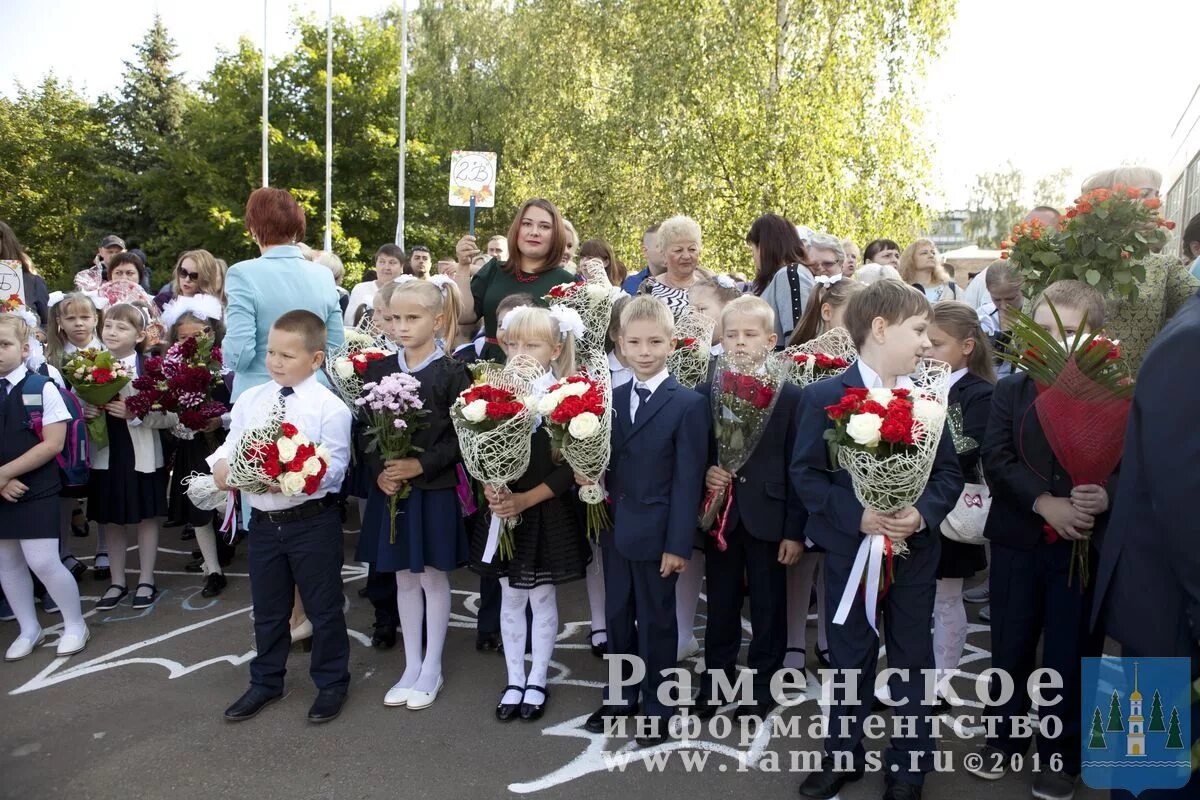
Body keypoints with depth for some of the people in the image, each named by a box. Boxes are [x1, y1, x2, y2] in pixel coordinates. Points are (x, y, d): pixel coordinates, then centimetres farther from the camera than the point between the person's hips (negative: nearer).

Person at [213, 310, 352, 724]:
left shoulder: (329, 406, -12)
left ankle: (331, 683, 29)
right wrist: (220, 463, -16)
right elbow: (231, 445, 5)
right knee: (267, 609, 20)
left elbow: (334, 468, -16)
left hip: (312, 520, -5)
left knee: (323, 608, 10)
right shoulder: (250, 400, 3)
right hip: (263, 519, 5)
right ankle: (265, 681, 40)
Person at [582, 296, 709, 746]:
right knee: (617, 615, 17)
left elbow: (687, 480, -14)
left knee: (656, 621, 9)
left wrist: (678, 543, -15)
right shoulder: (613, 399, 7)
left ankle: (657, 707, 26)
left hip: (656, 533, -5)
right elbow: (608, 463, 11)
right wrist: (586, 475, -10)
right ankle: (620, 695, 36)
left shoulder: (688, 404, -12)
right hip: (615, 528, 6)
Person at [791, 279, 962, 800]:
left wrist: (922, 513, -16)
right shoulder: (824, 397, -9)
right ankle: (842, 756, 32)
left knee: (913, 661, 13)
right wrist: (858, 516, -22)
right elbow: (806, 474, -10)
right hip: (850, 551, -2)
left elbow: (949, 472, 3)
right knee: (849, 659, 13)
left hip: (916, 550, 3)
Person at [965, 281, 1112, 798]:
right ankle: (1004, 737, 34)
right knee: (1010, 646, 14)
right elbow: (996, 460, -7)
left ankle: (1061, 753, 29)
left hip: (1084, 544, -2)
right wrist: (1044, 503, -20)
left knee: (1070, 654, 10)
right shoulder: (1011, 392, 2)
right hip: (1018, 540, 2)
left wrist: (1108, 496, -26)